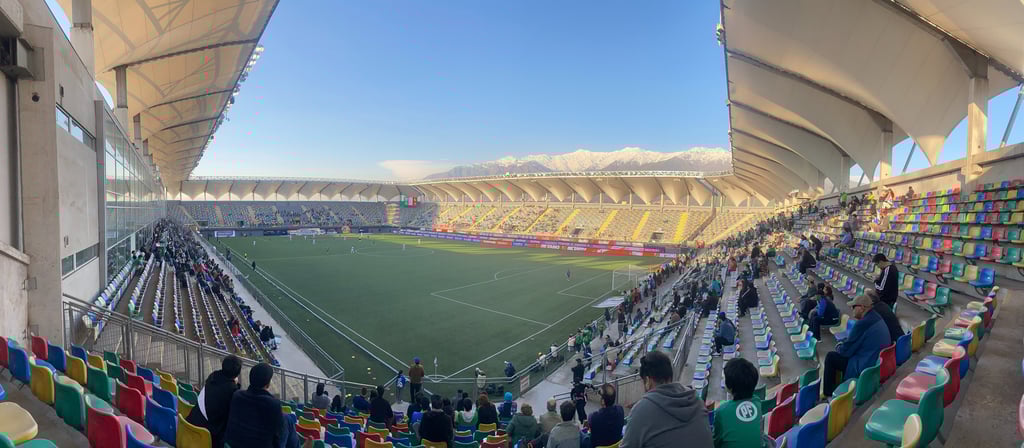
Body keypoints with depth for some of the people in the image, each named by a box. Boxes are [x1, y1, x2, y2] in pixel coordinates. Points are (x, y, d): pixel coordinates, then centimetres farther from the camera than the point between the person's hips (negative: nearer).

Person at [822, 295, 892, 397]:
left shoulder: (863, 323, -25)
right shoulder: (877, 318, 4)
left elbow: (846, 350, -16)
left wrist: (838, 347, 4)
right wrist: (843, 343, 12)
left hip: (866, 367, -9)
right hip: (879, 363, 9)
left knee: (830, 357, 1)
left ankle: (828, 394, 12)